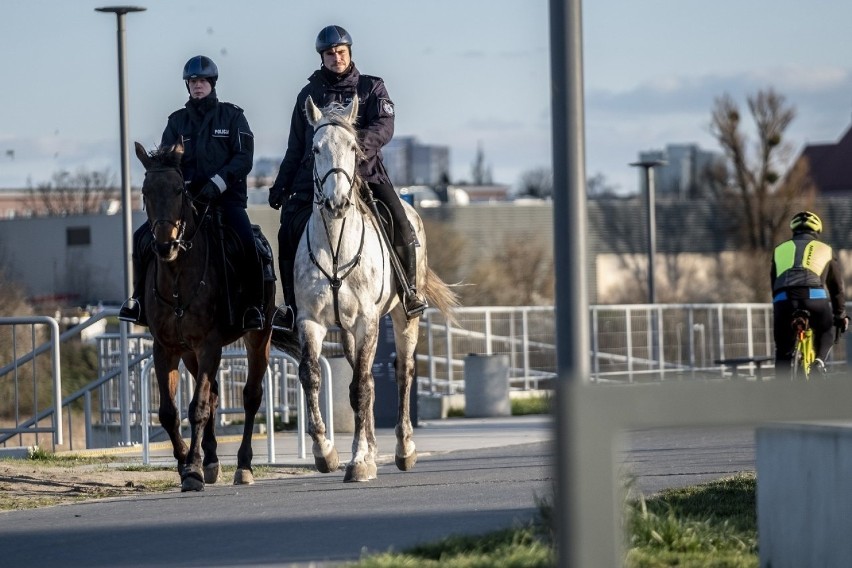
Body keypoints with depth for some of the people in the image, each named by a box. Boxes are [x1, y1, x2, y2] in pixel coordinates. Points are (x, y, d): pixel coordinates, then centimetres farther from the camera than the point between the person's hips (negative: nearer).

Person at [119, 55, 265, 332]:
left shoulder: (232, 116, 5)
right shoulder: (177, 121, 13)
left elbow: (244, 157, -4)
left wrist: (217, 183, -18)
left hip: (226, 198, -3)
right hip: (186, 199, 3)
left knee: (246, 243, -30)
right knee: (142, 237, -13)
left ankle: (255, 306, -17)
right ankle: (140, 299, 1)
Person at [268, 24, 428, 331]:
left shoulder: (371, 88, 8)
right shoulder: (309, 95, 14)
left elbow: (384, 128, -8)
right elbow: (295, 148, 20)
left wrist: (360, 141, -29)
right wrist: (281, 185, 13)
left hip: (366, 173, -2)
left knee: (400, 225, -20)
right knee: (289, 230, -16)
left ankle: (410, 291, 0)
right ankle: (292, 305, -5)